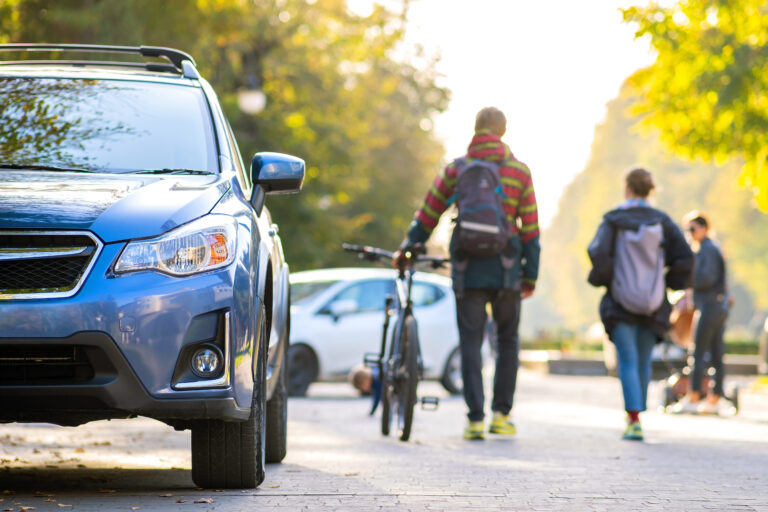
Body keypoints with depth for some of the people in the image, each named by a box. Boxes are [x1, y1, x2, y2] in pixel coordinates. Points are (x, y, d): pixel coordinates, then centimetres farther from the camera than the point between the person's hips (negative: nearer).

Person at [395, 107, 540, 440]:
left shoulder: (456, 169, 3)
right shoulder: (519, 171, 1)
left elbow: (427, 215, 7)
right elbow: (530, 229, 0)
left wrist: (406, 249, 21)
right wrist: (530, 275, 6)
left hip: (467, 270, 0)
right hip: (506, 270, 0)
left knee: (470, 343, 4)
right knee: (508, 339, 16)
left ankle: (476, 419, -3)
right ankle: (501, 415, 14)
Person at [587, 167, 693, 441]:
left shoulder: (613, 220, -4)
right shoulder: (662, 221, 2)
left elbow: (599, 253, -16)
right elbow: (685, 258, -5)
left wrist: (600, 279, 2)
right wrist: (671, 283, 10)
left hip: (620, 302, -2)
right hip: (653, 303, 2)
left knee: (628, 361, -3)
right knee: (643, 362, 15)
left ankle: (634, 419, -18)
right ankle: (636, 415, 24)